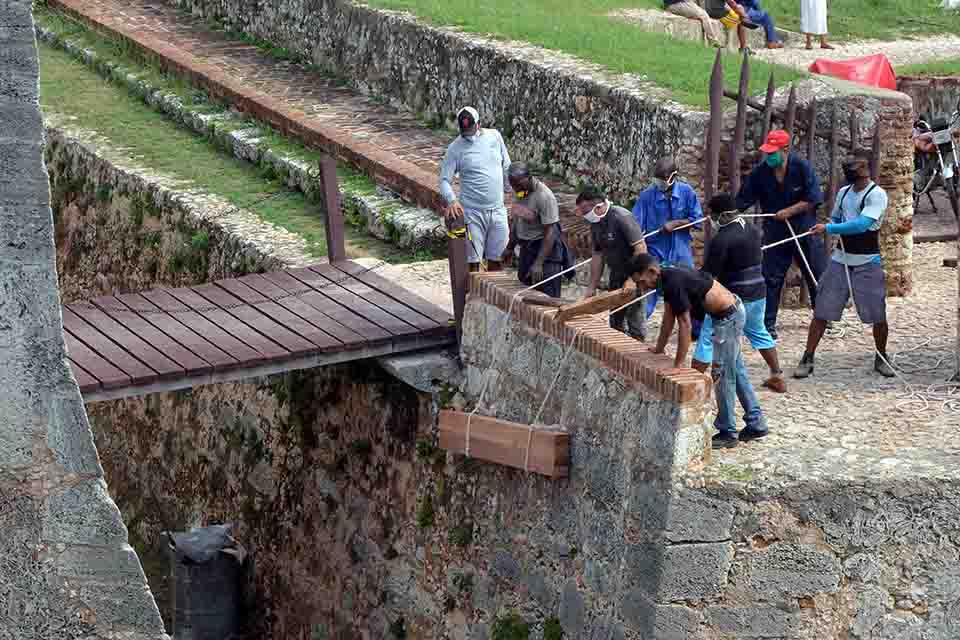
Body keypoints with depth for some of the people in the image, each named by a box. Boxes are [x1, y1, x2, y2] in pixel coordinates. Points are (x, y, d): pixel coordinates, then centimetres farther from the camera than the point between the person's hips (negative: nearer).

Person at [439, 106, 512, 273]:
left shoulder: (495, 136, 5)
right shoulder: (455, 148, -6)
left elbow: (506, 167, 15)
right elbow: (444, 179, -9)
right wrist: (452, 200, -27)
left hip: (498, 210, 3)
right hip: (473, 213, -3)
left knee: (496, 259, 8)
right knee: (473, 261, -2)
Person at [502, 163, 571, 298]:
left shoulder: (544, 197, -22)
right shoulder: (518, 191, 2)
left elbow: (550, 232, -23)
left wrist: (538, 263, -27)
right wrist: (510, 247, 21)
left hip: (545, 247, -8)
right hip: (526, 246, 8)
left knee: (548, 296, -10)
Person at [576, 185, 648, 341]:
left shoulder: (622, 218, -23)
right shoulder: (595, 224, 3)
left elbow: (641, 248, -25)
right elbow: (598, 255, 10)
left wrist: (633, 280, -29)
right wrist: (593, 287, 7)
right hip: (616, 274, 9)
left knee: (634, 317, -8)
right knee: (615, 319, 14)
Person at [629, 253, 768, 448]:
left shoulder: (674, 283, -25)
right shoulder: (669, 277, 5)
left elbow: (685, 325, -25)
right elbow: (669, 317, 13)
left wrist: (678, 365, -23)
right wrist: (658, 349, 17)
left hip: (728, 318, -10)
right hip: (734, 311, 10)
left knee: (723, 375, -3)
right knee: (736, 371, 17)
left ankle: (727, 433, 6)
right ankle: (756, 424, 25)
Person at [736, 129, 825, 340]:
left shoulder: (801, 167, -12)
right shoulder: (760, 172, -6)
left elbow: (812, 200, -11)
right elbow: (742, 202, -5)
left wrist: (789, 211, -18)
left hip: (805, 231, -1)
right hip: (775, 233, 1)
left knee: (817, 278, 8)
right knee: (771, 279, -1)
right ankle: (768, 324, 6)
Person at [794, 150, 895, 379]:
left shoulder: (877, 194, -12)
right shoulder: (843, 192, 9)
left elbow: (862, 224, -24)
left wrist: (828, 228, -22)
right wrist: (833, 227, -1)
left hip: (867, 262, -5)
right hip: (841, 259, 5)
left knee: (878, 316, 0)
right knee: (821, 311, 0)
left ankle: (881, 359, 20)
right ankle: (807, 359, 5)